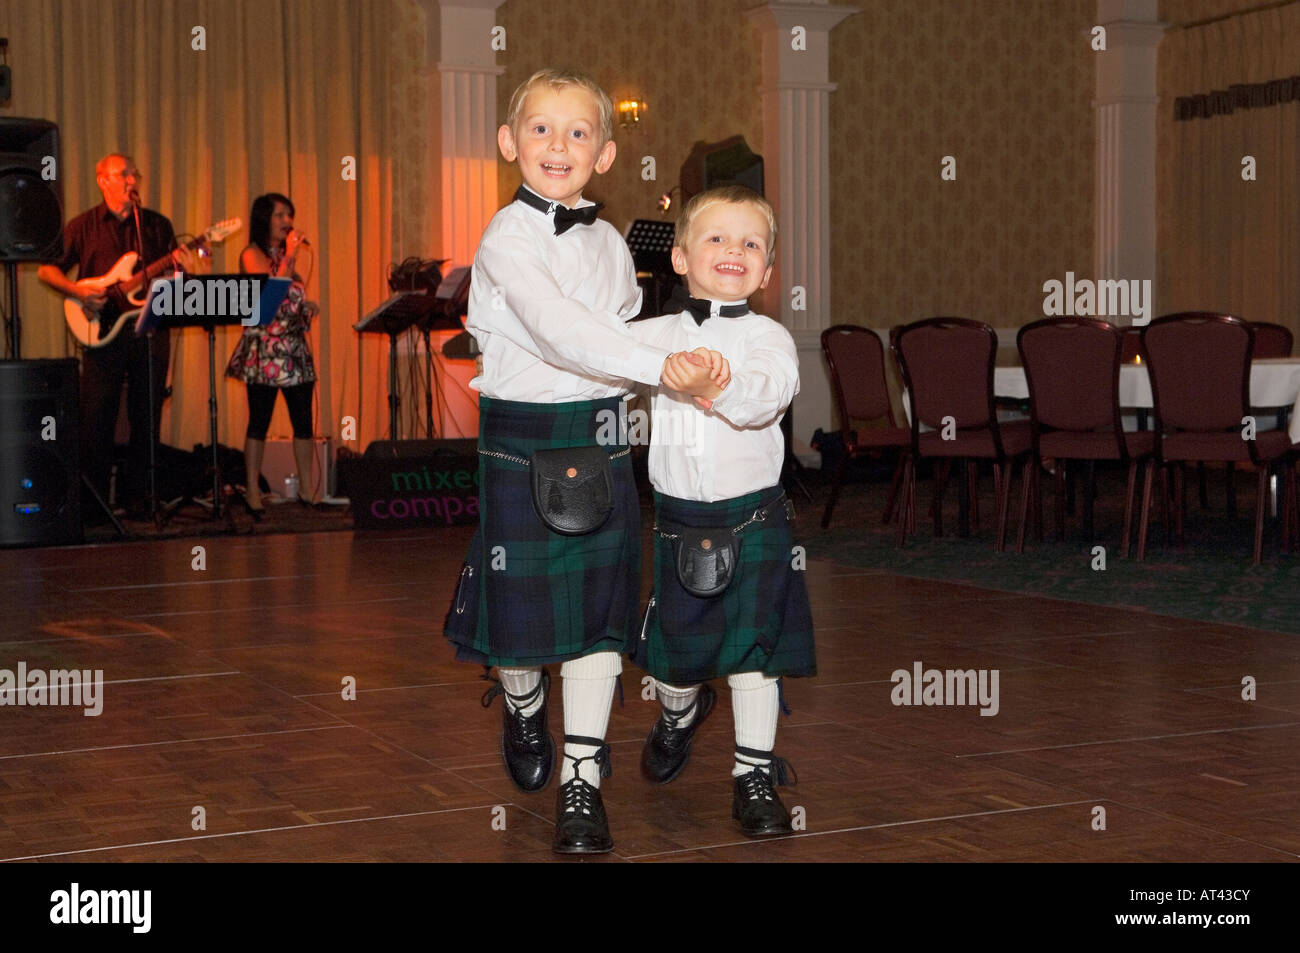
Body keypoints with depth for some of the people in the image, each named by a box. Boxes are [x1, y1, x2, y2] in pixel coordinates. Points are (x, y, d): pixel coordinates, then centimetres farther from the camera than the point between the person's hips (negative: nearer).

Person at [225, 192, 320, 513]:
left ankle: (307, 491, 12)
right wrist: (289, 257, -14)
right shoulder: (252, 255, -5)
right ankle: (253, 495, 3)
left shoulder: (286, 255, 17)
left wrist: (308, 307, 7)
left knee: (303, 421, 5)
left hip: (295, 346, 7)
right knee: (259, 423, -2)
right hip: (264, 348, -7)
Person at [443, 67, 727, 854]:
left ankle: (582, 783, 9)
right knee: (523, 597, 6)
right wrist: (662, 366, -37)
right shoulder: (507, 238, -12)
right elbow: (559, 328, -28)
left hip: (601, 442, 5)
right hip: (520, 442, -4)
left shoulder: (610, 244, 8)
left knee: (599, 611, 2)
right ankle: (523, 708, 39)